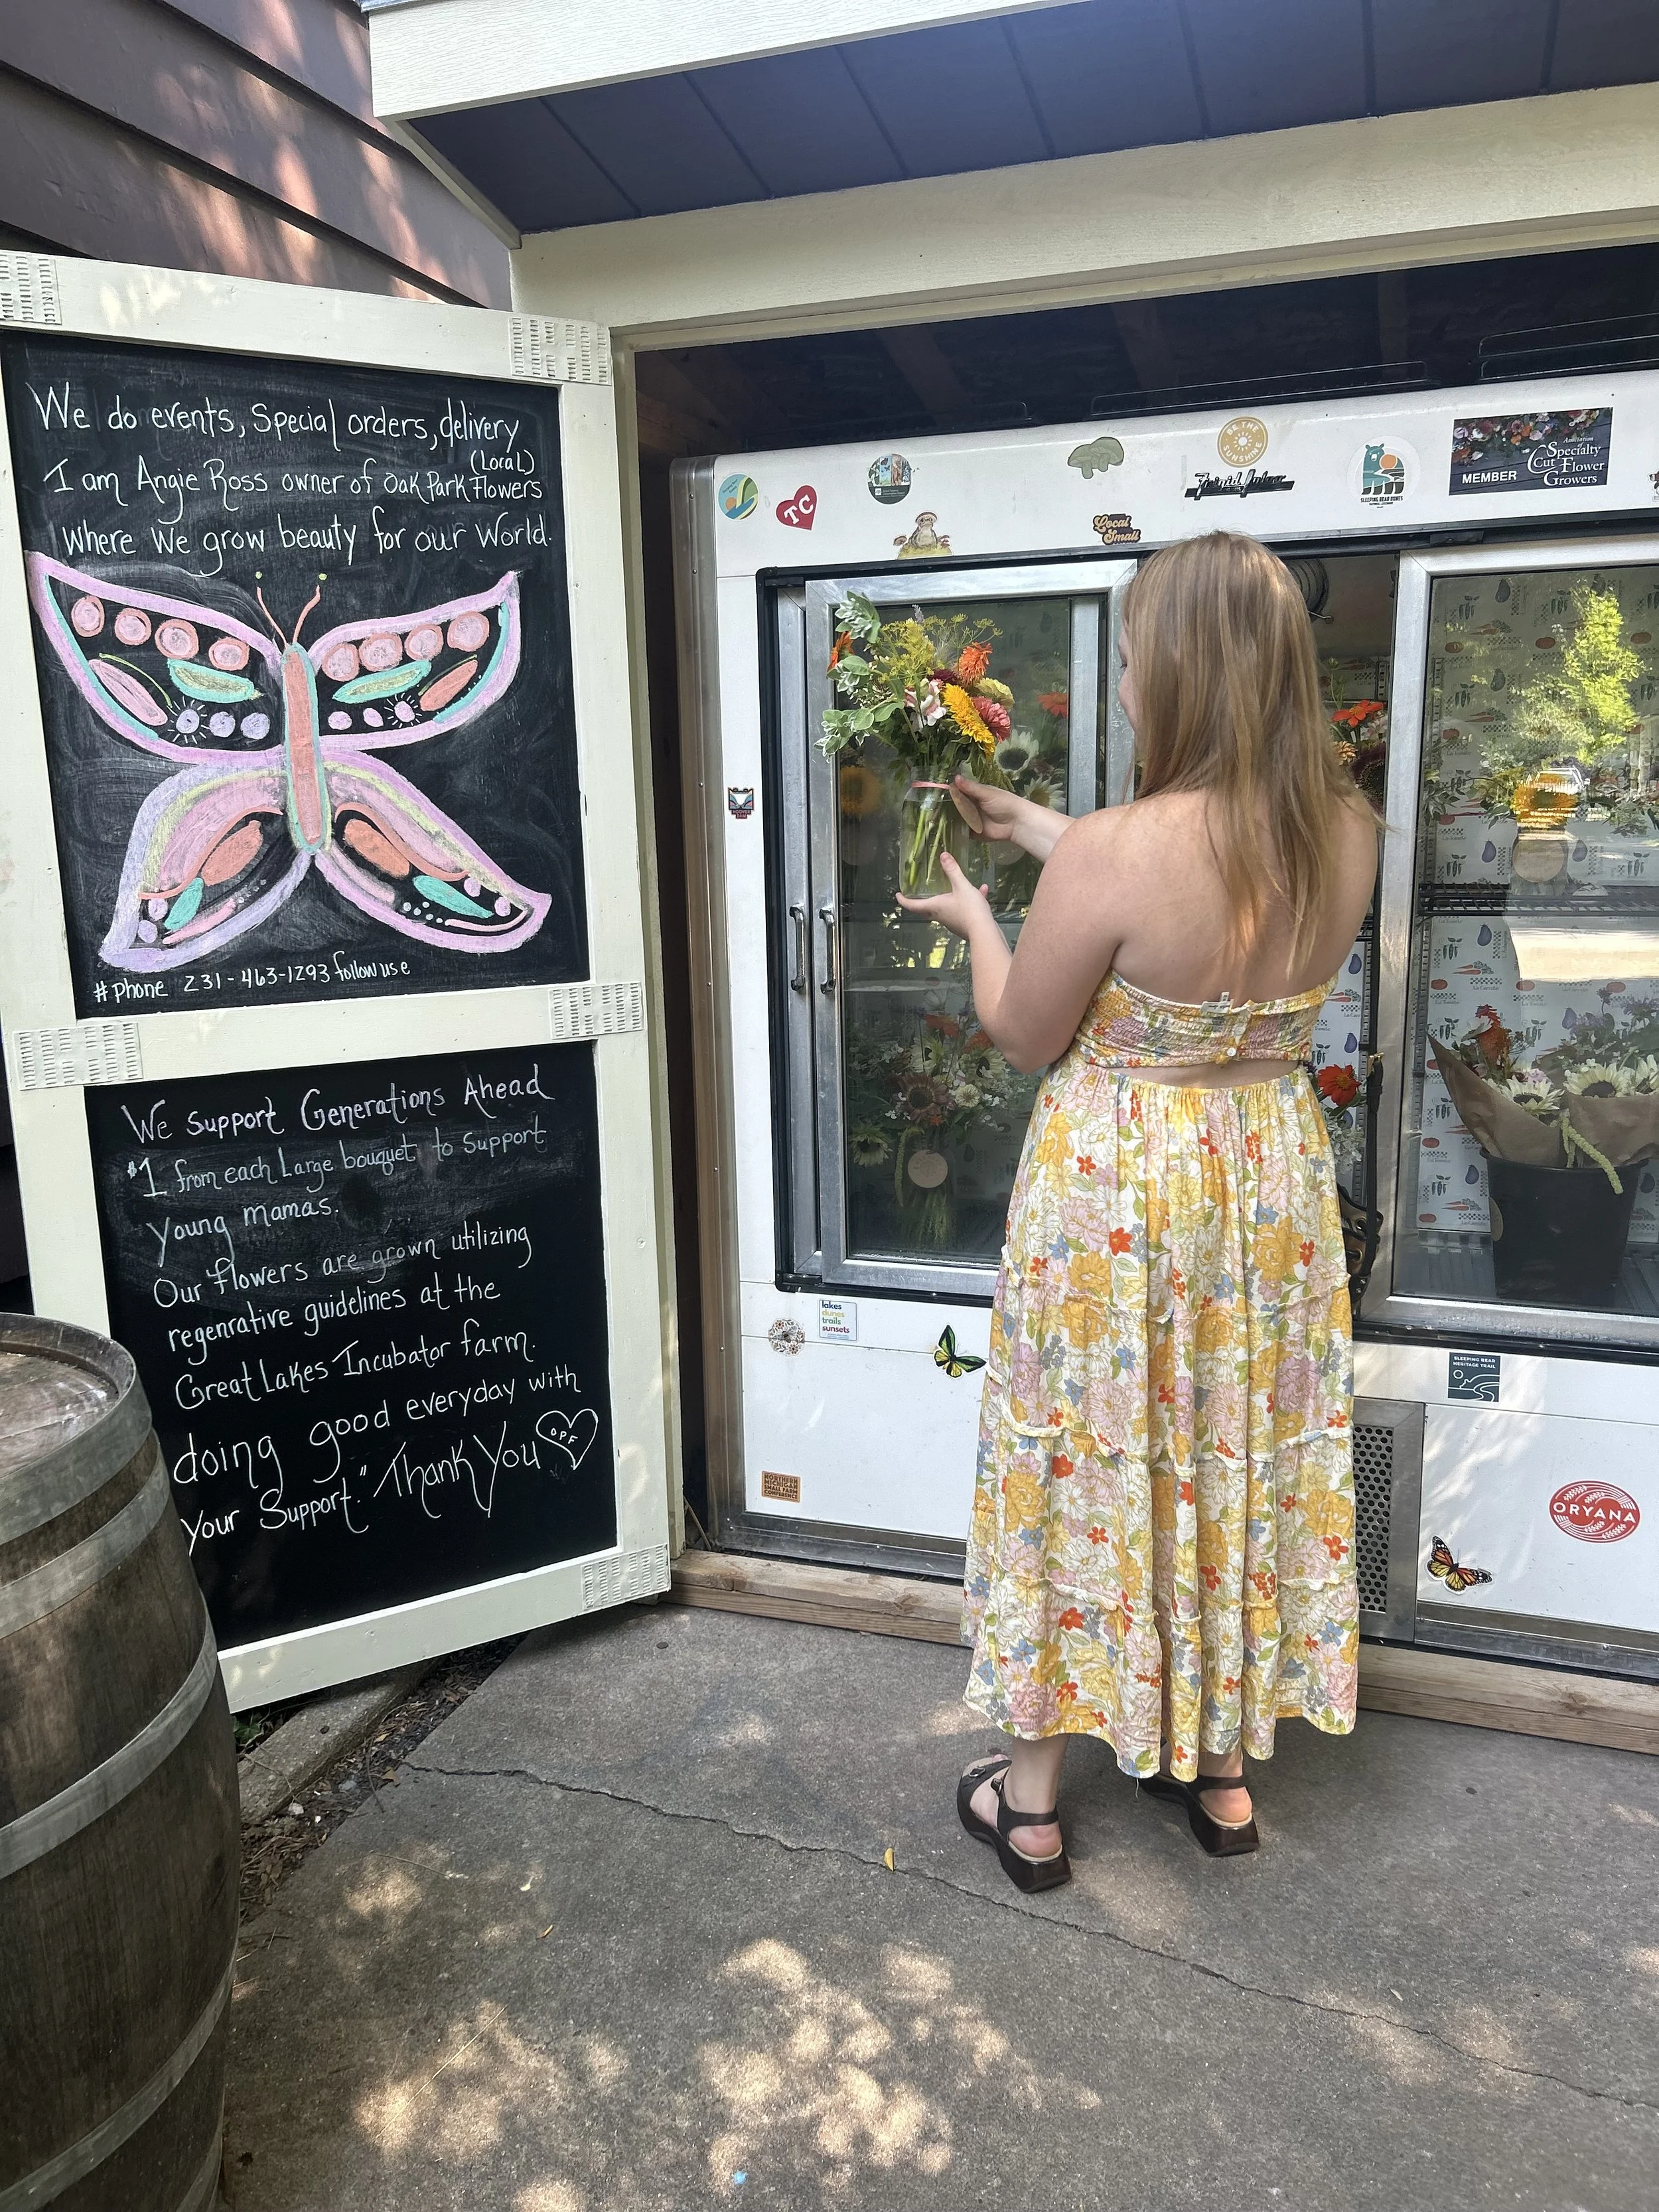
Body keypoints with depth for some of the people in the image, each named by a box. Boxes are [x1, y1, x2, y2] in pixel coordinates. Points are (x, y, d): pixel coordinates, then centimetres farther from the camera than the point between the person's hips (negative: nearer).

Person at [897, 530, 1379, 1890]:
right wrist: (1046, 835, 17)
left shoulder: (1115, 854, -25)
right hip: (1272, 1177, 6)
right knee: (1241, 1460, 20)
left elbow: (1027, 1036, -10)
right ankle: (1223, 1770, 39)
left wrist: (978, 916, 8)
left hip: (1117, 1192, -5)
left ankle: (1032, 1801, 28)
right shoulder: (1348, 837, -6)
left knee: (1087, 1467, 10)